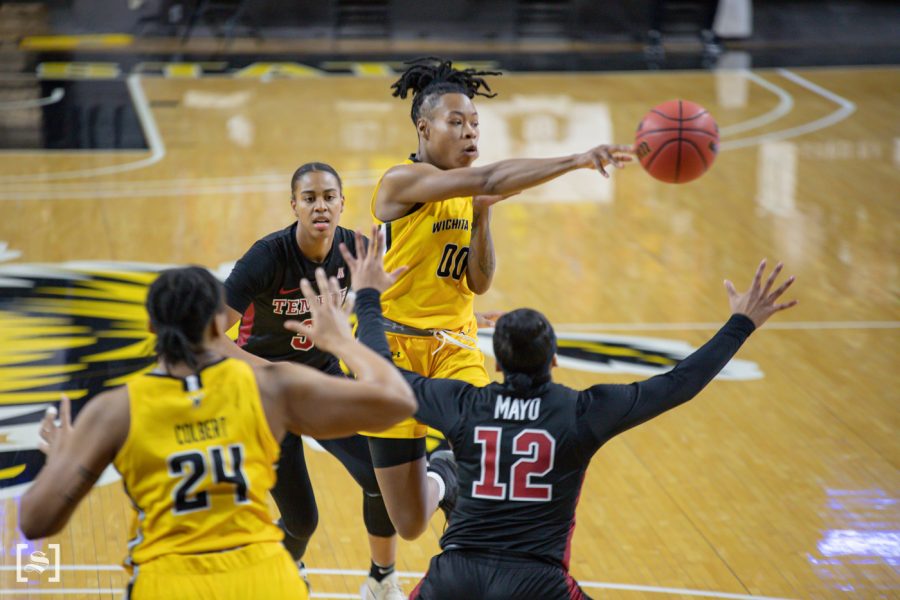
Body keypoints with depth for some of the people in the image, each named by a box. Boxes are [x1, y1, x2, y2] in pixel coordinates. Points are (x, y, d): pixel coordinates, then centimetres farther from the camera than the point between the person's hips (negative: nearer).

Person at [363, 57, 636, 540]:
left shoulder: (466, 197, 6)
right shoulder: (402, 182, -16)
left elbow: (479, 284, 2)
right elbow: (489, 178, -32)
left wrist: (482, 215, -11)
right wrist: (576, 161, -40)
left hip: (454, 346, 5)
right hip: (394, 346, -5)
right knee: (411, 524, 2)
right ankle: (437, 481, 39)